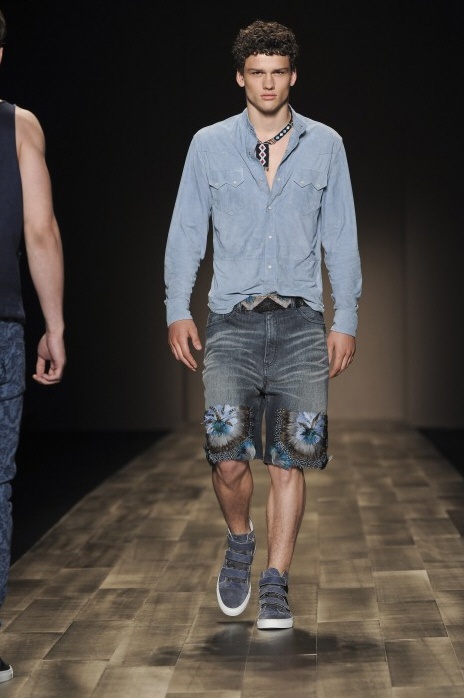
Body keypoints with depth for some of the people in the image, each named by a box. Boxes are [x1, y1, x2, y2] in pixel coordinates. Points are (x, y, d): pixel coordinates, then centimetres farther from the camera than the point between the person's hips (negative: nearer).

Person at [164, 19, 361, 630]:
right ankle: (240, 544, 20)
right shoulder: (209, 144, 7)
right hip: (232, 322, 0)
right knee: (228, 459, -9)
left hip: (301, 325, 1)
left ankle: (275, 585, 11)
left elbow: (341, 239, 10)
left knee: (289, 460, -1)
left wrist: (346, 321, 5)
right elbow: (186, 232, 9)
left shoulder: (325, 145, 9)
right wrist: (177, 311, 0)